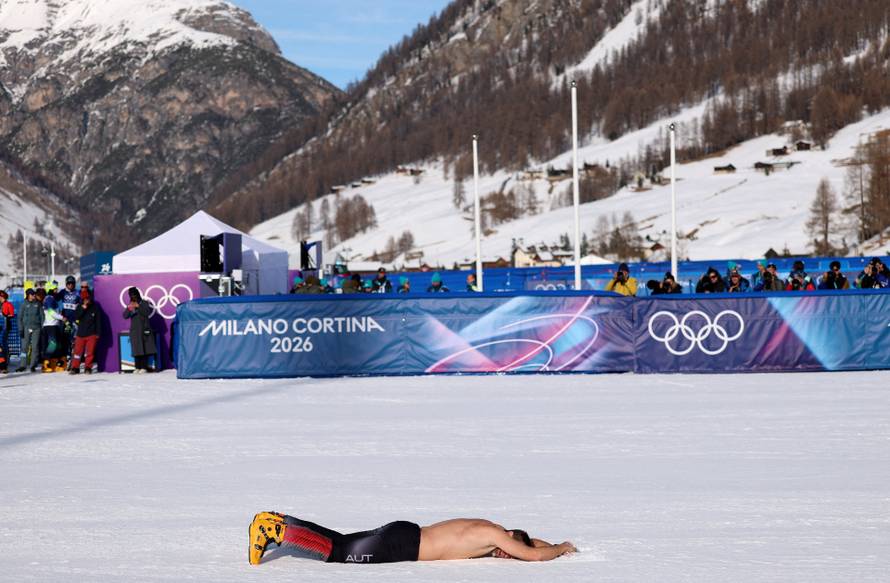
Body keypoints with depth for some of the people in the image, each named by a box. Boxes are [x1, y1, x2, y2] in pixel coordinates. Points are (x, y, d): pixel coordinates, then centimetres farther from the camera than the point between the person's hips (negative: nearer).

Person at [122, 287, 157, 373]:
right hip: (134, 330, 3)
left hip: (144, 329, -3)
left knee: (144, 348, -7)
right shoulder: (130, 305, 12)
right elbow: (125, 316, 2)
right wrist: (129, 308, -16)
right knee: (136, 349, -2)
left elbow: (148, 312, -10)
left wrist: (138, 306, -17)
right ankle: (138, 367, 0)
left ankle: (144, 367, -6)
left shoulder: (144, 303, 4)